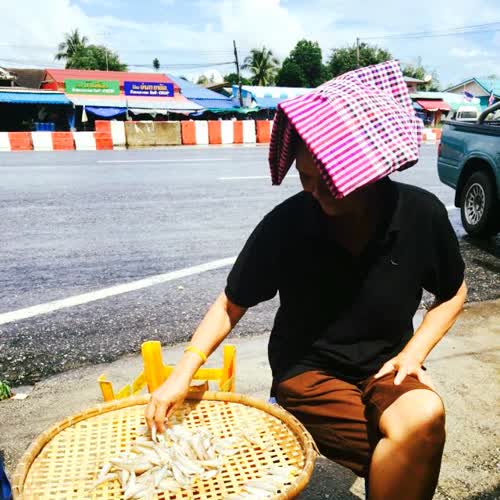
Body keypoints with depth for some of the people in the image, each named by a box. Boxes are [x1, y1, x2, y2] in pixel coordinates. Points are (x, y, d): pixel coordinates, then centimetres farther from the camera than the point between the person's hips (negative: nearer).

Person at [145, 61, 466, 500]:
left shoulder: (422, 215, -12)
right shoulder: (286, 224, -17)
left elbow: (453, 294, 6)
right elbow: (231, 306, -6)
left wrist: (414, 353, -7)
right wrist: (185, 371, -18)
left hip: (385, 366, 3)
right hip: (308, 371, -2)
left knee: (426, 412, -30)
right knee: (415, 433, -27)